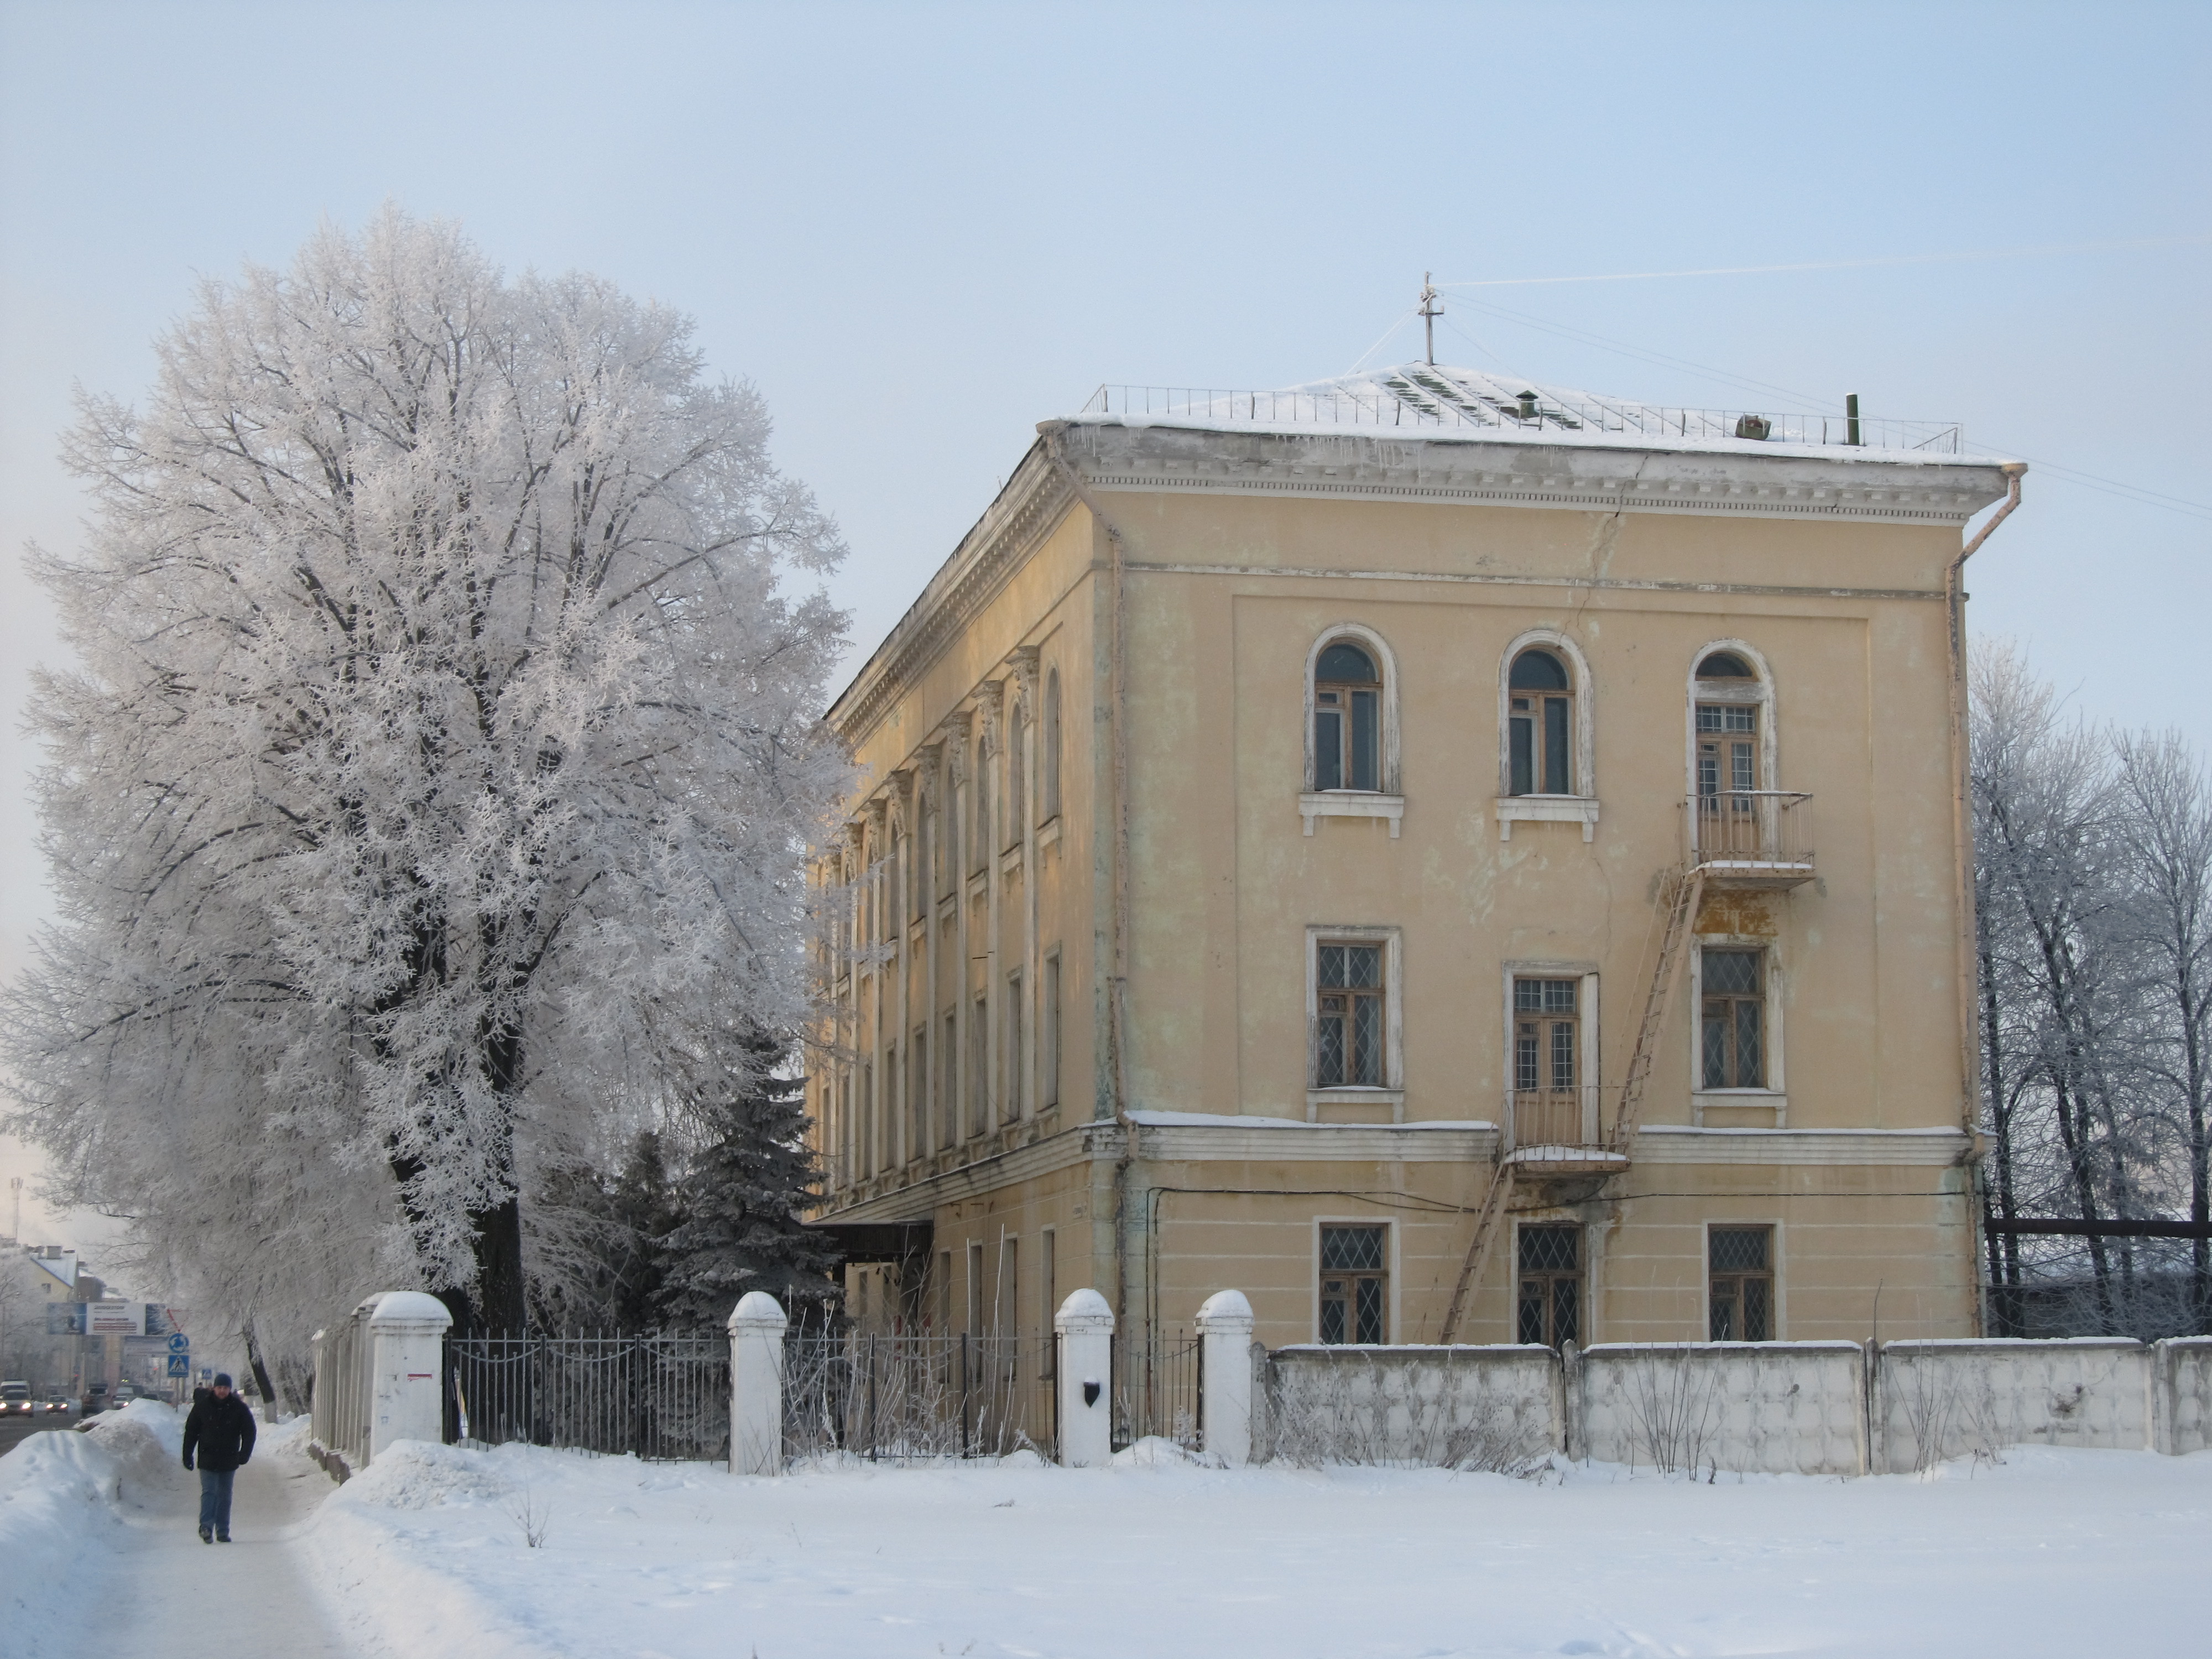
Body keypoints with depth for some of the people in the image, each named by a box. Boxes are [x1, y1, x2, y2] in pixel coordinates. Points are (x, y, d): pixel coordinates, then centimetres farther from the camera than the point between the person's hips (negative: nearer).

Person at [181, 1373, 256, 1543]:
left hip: (229, 1461, 2)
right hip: (208, 1460, -2)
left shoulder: (239, 1408, 0)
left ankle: (223, 1532, 13)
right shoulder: (202, 1407, 0)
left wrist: (245, 1453, -8)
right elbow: (190, 1431, 6)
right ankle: (206, 1526, -22)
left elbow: (249, 1432, 5)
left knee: (225, 1496, 8)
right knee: (209, 1492, -14)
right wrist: (187, 1456, 2)